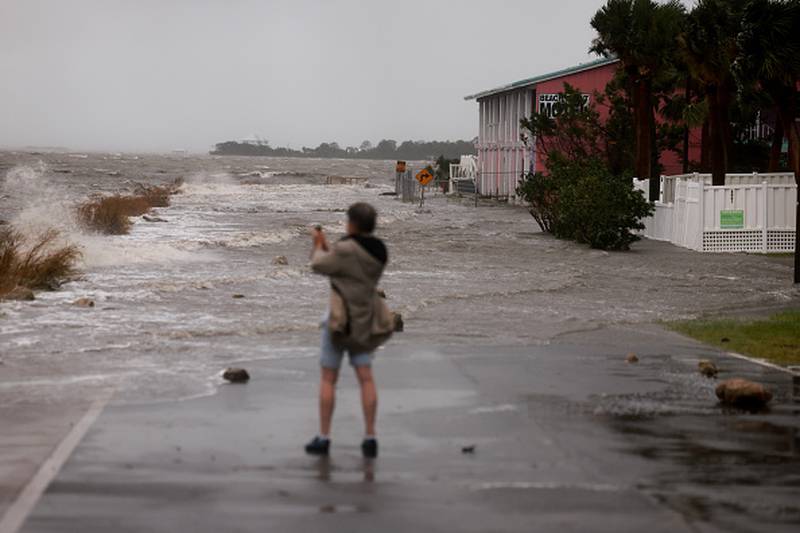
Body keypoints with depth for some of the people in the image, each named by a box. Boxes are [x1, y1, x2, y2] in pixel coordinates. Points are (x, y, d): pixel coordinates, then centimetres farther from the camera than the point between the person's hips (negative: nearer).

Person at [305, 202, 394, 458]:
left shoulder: (347, 249, -19)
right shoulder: (378, 251, 5)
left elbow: (319, 266, -6)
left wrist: (318, 245, 13)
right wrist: (324, 245, 22)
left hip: (340, 319, -6)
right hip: (364, 321, 6)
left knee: (328, 378, 3)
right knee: (365, 378, 4)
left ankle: (323, 439, 6)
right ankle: (370, 438, 0)